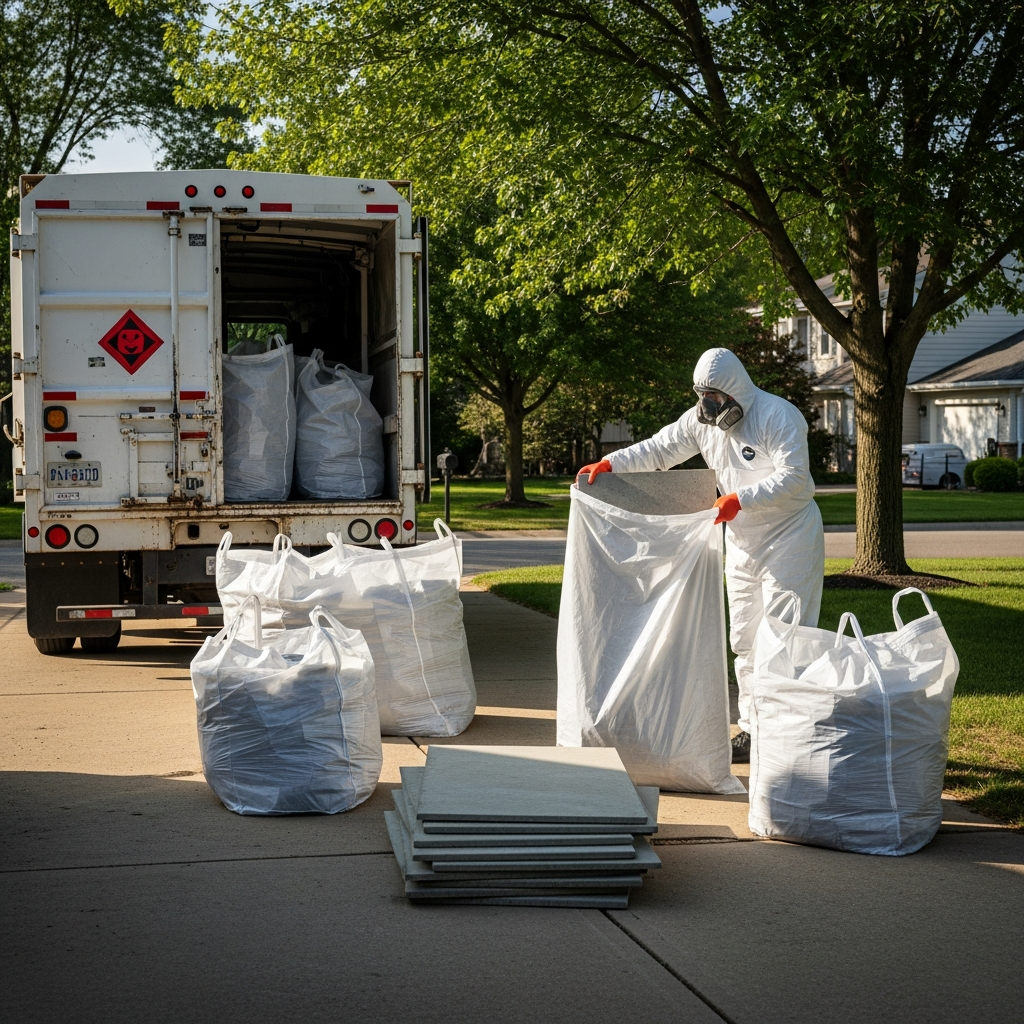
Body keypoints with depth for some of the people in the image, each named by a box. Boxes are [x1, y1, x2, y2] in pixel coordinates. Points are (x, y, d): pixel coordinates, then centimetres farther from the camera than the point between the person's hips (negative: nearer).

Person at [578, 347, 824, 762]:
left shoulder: (778, 416, -18)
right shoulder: (702, 419, 4)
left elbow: (793, 477, -26)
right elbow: (659, 449, 8)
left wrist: (740, 499, -35)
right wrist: (609, 464, -5)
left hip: (789, 538, -8)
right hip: (742, 542, 8)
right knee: (745, 641, 9)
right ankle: (752, 731, 17)